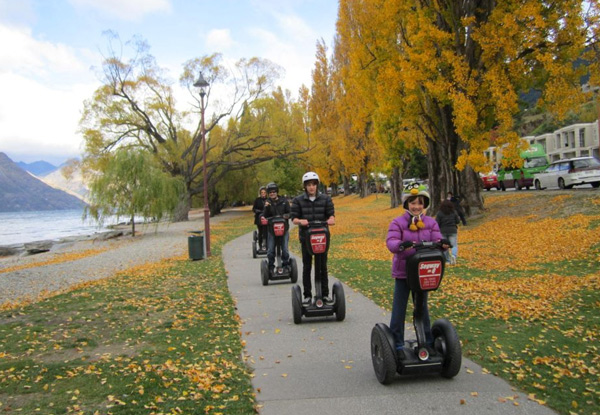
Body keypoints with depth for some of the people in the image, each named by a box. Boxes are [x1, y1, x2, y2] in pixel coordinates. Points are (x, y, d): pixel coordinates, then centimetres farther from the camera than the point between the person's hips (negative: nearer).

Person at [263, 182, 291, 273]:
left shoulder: (284, 201, 1)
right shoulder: (267, 203, 4)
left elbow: (290, 213, 4)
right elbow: (265, 216, -2)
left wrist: (284, 216, -16)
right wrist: (266, 208, -18)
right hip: (271, 230, 1)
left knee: (285, 249, 1)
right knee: (270, 250, 2)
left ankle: (286, 265, 17)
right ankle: (271, 267, 16)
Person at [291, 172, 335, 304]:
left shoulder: (325, 199, 1)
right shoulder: (298, 200, -2)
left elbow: (331, 213, -4)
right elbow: (294, 218, -5)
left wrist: (331, 219, -27)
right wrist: (300, 221, -27)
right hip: (306, 237, -1)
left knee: (323, 266, 8)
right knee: (306, 267, 7)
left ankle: (325, 294, 19)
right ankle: (307, 295, 16)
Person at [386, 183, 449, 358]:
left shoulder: (431, 223, 3)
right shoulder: (398, 222, -8)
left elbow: (436, 239, -9)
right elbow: (390, 241, -22)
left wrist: (442, 243, -33)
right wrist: (402, 245, -44)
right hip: (402, 272, -3)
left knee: (423, 308, 17)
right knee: (399, 309, 5)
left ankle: (427, 342, 31)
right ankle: (397, 344, 16)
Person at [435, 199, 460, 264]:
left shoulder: (439, 213, -3)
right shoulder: (454, 212, 0)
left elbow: (437, 223, -7)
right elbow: (458, 221, 3)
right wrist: (459, 218, 24)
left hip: (443, 231, 0)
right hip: (452, 231, 0)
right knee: (454, 245, 2)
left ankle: (447, 260, 10)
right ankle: (454, 255, -25)